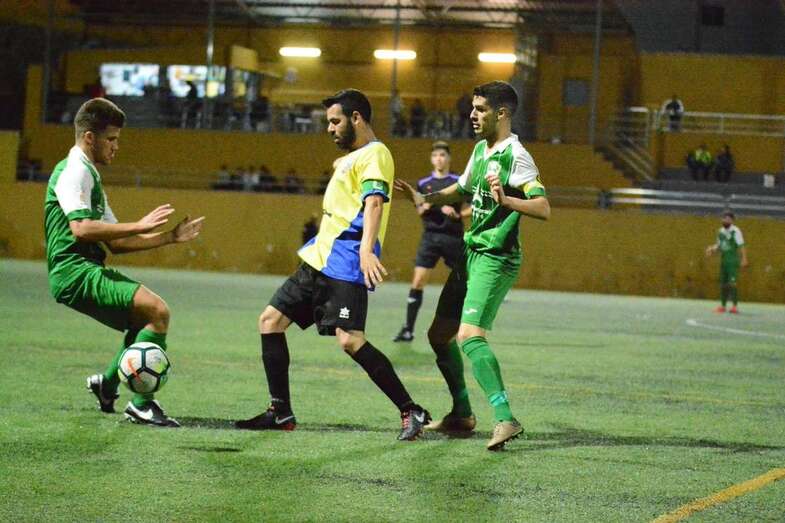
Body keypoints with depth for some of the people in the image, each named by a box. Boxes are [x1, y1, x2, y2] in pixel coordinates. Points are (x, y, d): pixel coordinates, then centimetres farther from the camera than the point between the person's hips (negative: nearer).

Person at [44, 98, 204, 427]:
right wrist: (139, 226, -21)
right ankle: (141, 404, -19)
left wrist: (170, 237, 15)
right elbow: (81, 228, -24)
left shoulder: (89, 175, 24)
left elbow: (114, 242, 22)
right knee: (157, 311, -21)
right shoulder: (74, 171, -8)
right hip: (75, 273, -11)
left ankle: (107, 383, 26)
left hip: (89, 271, 11)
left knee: (147, 318, 21)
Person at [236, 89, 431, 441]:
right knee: (270, 322, 7)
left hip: (344, 265, -10)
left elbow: (374, 202, -25)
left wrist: (366, 249, -36)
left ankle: (411, 412, -16)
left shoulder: (374, 154, -8)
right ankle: (280, 413, 13)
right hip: (319, 259, 10)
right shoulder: (351, 157, 22)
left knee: (349, 339, -22)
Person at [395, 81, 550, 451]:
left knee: (469, 336, -23)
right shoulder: (481, 150, 13)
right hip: (471, 252, 10)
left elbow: (543, 208, -24)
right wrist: (425, 198, 14)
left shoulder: (515, 156, -15)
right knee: (440, 334, 14)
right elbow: (462, 189, 30)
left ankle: (505, 419, -27)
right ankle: (461, 414, 27)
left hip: (495, 258, -10)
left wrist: (506, 200, -39)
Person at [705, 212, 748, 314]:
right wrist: (712, 249, 3)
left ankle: (735, 306, -12)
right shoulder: (721, 232, 12)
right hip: (723, 260, 7)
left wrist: (744, 258, -19)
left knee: (732, 283, -14)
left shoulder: (735, 231, -8)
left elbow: (741, 246, -12)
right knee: (723, 284, 9)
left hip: (733, 261, -7)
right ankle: (722, 305, 16)